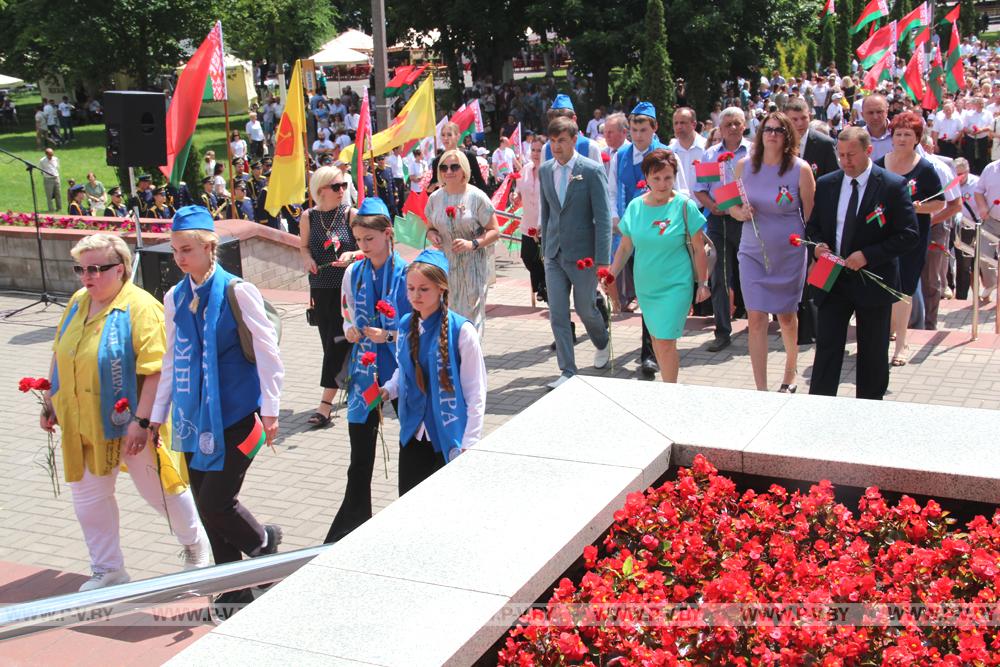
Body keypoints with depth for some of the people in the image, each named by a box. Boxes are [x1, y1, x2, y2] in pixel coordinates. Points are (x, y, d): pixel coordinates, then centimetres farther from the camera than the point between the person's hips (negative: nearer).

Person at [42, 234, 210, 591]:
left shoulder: (140, 308, -19)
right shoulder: (78, 303, 5)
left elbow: (155, 370, -24)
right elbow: (60, 356, 17)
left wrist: (142, 420, -26)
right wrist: (50, 402, 17)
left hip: (130, 424, -7)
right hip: (84, 424, 7)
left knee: (160, 490, 9)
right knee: (88, 496, 12)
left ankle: (195, 546, 36)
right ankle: (108, 571, 29)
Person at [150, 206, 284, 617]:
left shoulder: (238, 292, -9)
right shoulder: (175, 299, 7)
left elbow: (267, 353, -9)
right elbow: (172, 361, 14)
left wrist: (269, 411, -10)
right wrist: (157, 416, 14)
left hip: (235, 418, -6)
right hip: (196, 420, 6)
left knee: (215, 503, -11)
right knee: (207, 508, 9)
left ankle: (262, 541, 21)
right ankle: (235, 589, 24)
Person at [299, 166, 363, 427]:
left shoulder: (351, 214, -6)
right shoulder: (308, 217, 2)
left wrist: (351, 255, -23)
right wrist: (307, 258, -6)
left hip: (348, 287, -4)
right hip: (321, 289, 4)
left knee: (338, 342, -9)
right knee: (330, 343, 9)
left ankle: (325, 405, -9)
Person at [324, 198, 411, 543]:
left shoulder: (406, 273, -8)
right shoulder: (353, 273, 6)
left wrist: (389, 336, -21)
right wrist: (350, 331, -6)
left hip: (401, 369, -3)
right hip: (364, 370, 4)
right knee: (360, 462, 5)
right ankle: (350, 534, 13)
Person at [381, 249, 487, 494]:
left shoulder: (460, 330, -13)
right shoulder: (405, 325, 4)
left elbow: (475, 392, -10)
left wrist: (468, 444, -12)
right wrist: (388, 390, -1)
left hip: (449, 436, -5)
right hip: (413, 435, 5)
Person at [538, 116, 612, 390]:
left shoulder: (592, 170, -10)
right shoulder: (545, 170, 6)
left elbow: (603, 217, -11)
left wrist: (602, 260, -15)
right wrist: (545, 248, 13)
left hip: (582, 253, -4)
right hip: (554, 254, 4)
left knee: (585, 308, 9)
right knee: (557, 315, 1)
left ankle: (602, 342, 41)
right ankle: (567, 371, 9)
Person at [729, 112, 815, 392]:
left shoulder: (800, 169, -9)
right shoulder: (744, 165, -2)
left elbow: (812, 216, -5)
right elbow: (733, 207, 7)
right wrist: (741, 213, -14)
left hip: (789, 254, -1)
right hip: (753, 253, 1)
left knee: (787, 316, 14)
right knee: (756, 319, -5)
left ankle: (790, 375, 39)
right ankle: (761, 389, 1)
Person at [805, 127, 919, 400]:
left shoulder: (893, 186, -9)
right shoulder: (826, 184, 4)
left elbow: (909, 236, -11)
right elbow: (813, 225, 16)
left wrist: (867, 255, -19)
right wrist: (817, 244, -7)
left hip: (873, 281, -2)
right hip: (833, 278, 3)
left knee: (873, 354, 10)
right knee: (826, 347, -1)